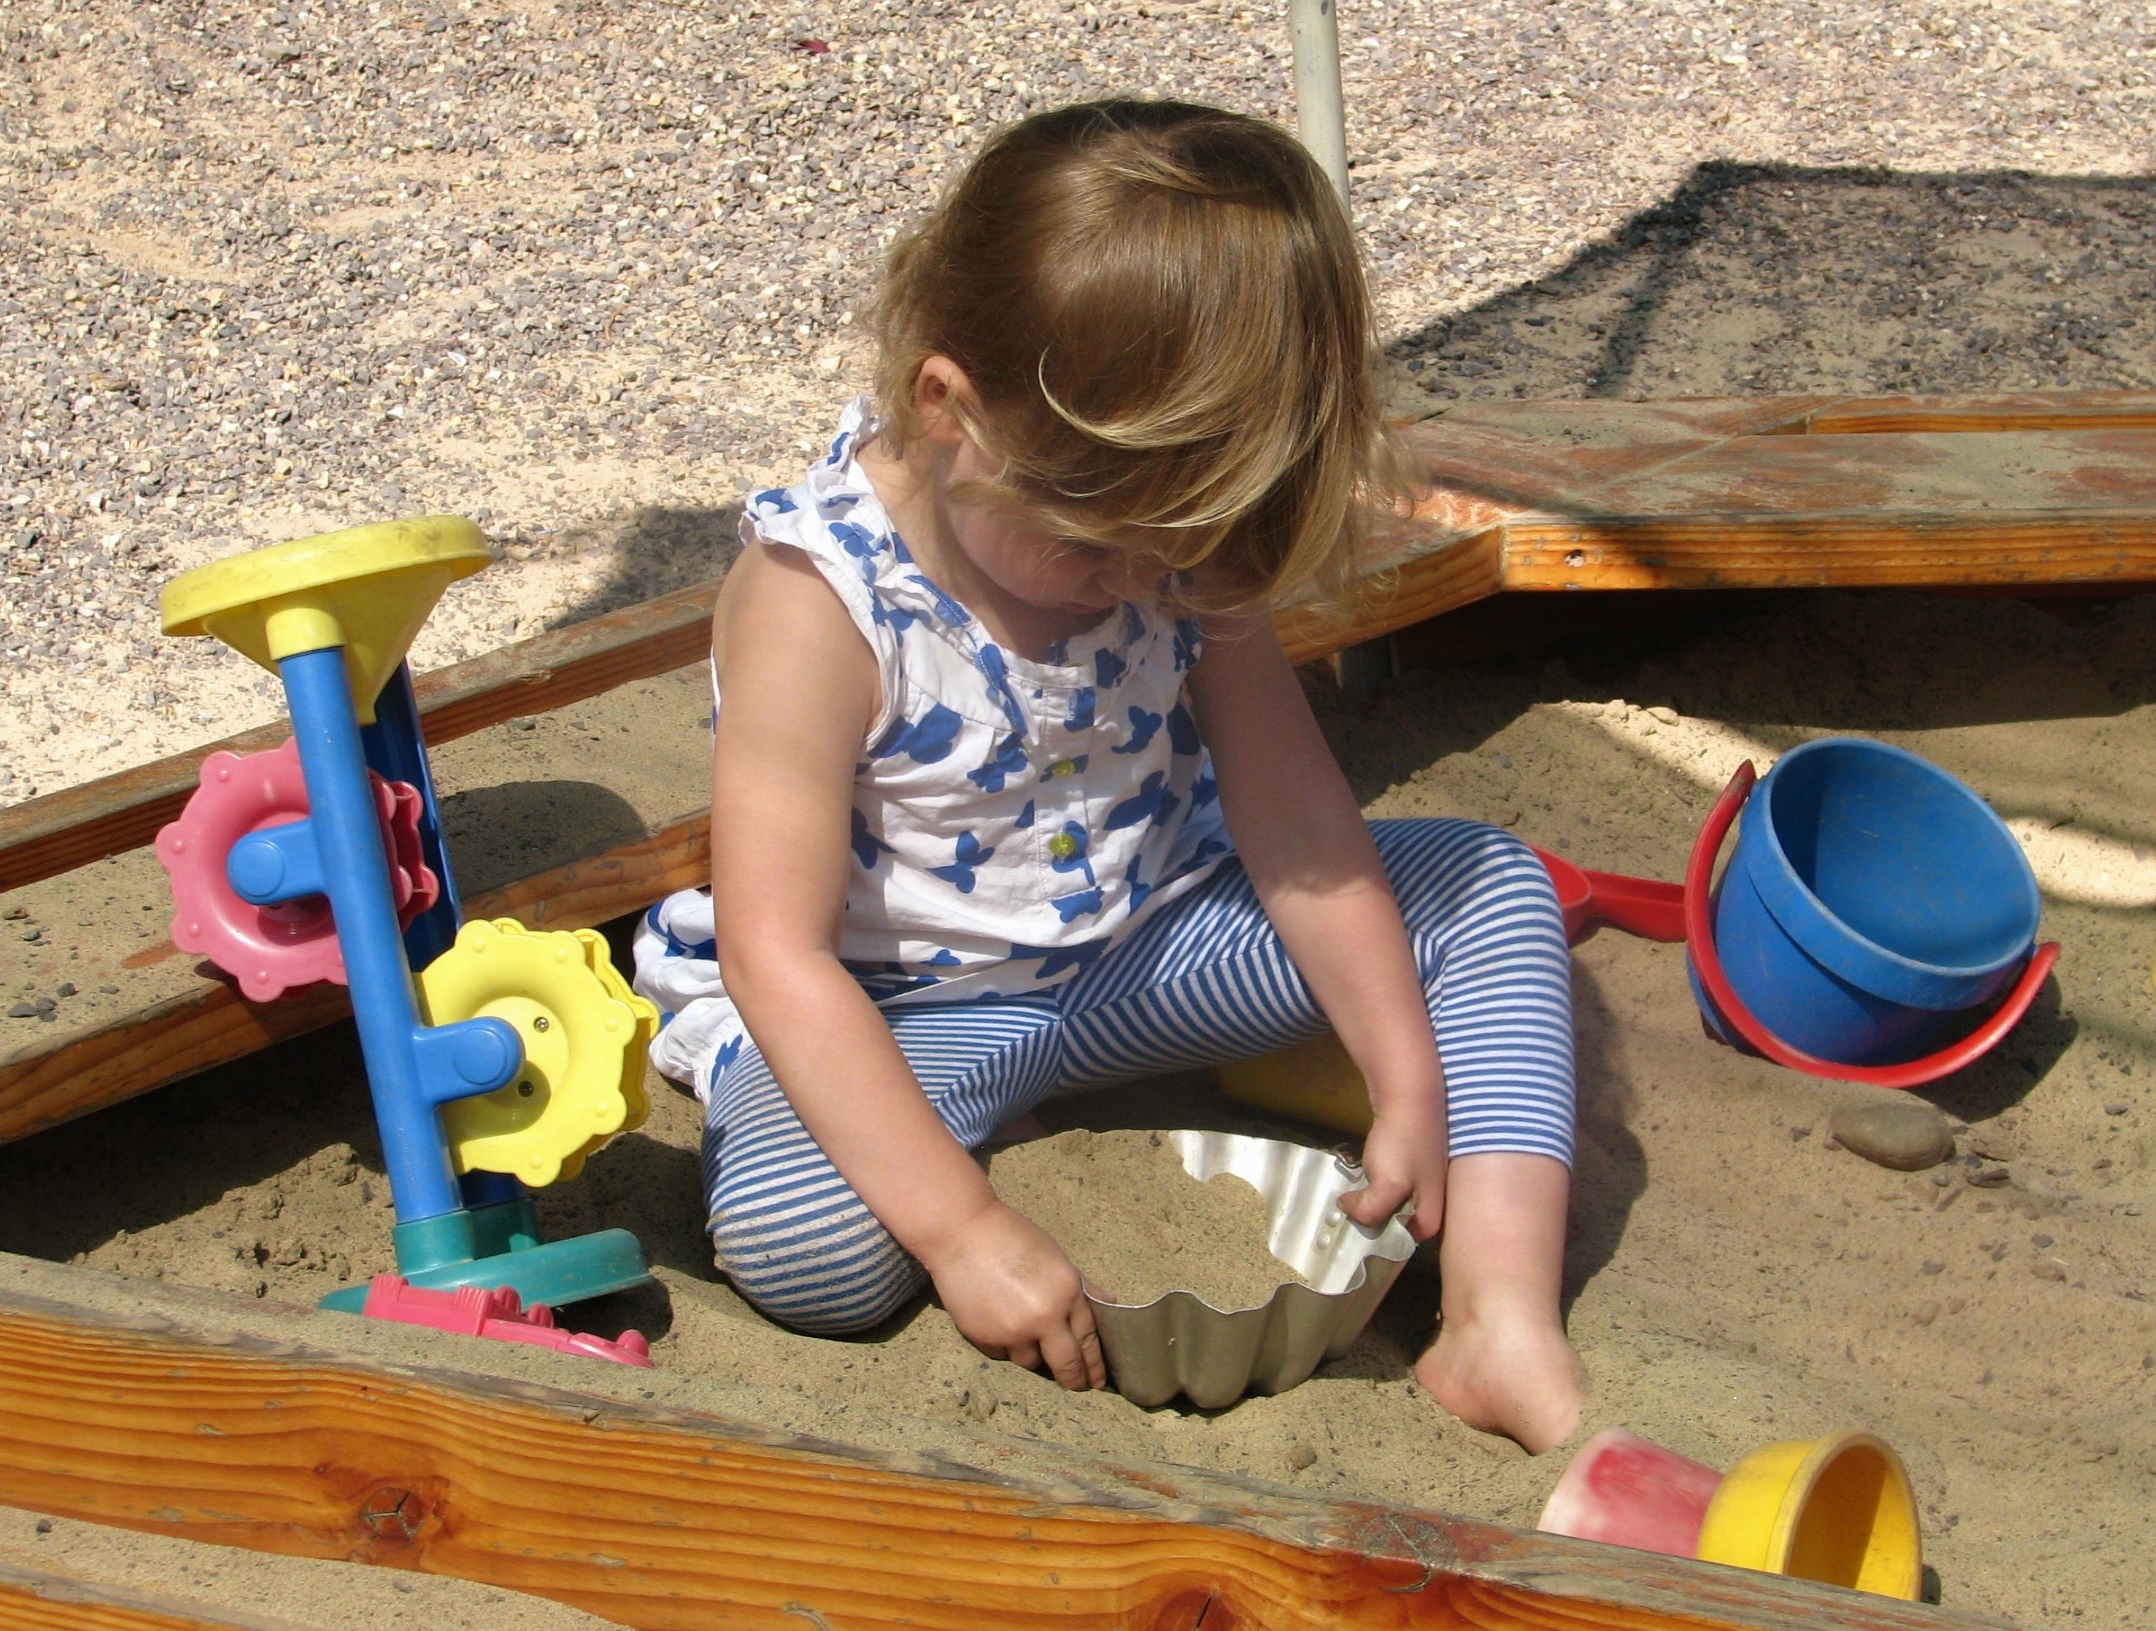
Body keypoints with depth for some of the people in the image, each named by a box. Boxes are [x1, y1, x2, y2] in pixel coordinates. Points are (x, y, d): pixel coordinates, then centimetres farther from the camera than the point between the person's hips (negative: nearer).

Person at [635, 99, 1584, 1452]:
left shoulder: (1174, 536, -11)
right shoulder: (820, 599, -27)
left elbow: (1296, 822, -6)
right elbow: (777, 954, -29)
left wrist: (1413, 1090, -9)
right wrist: (961, 1228, -34)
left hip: (1148, 936, 5)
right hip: (895, 1010, -5)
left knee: (1495, 888, -6)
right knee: (802, 1240, -36)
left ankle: (1506, 1334, -15)